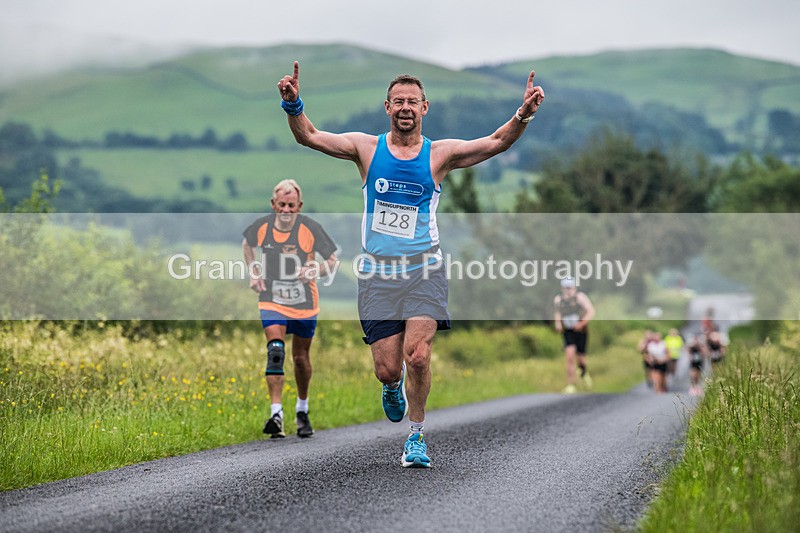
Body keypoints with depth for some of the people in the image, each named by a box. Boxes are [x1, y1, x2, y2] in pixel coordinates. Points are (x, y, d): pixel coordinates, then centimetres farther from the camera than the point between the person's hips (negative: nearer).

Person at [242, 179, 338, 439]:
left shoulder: (310, 228, -14)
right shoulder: (261, 227, -7)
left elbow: (333, 260, -6)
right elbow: (247, 244, 17)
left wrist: (315, 270, -25)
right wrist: (254, 273, 5)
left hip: (304, 304, 0)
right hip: (271, 301, 0)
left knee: (300, 357, 12)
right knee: (275, 351, -19)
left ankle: (302, 410, 34)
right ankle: (276, 413, -23)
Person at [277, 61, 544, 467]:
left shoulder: (439, 154, 3)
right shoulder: (367, 148, 5)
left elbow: (496, 143, -5)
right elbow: (308, 137, -2)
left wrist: (523, 115, -23)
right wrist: (293, 105, -21)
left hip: (423, 270, -1)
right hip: (377, 273, 1)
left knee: (417, 357, -16)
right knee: (387, 369, -1)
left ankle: (416, 436, 5)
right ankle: (393, 387, 38)